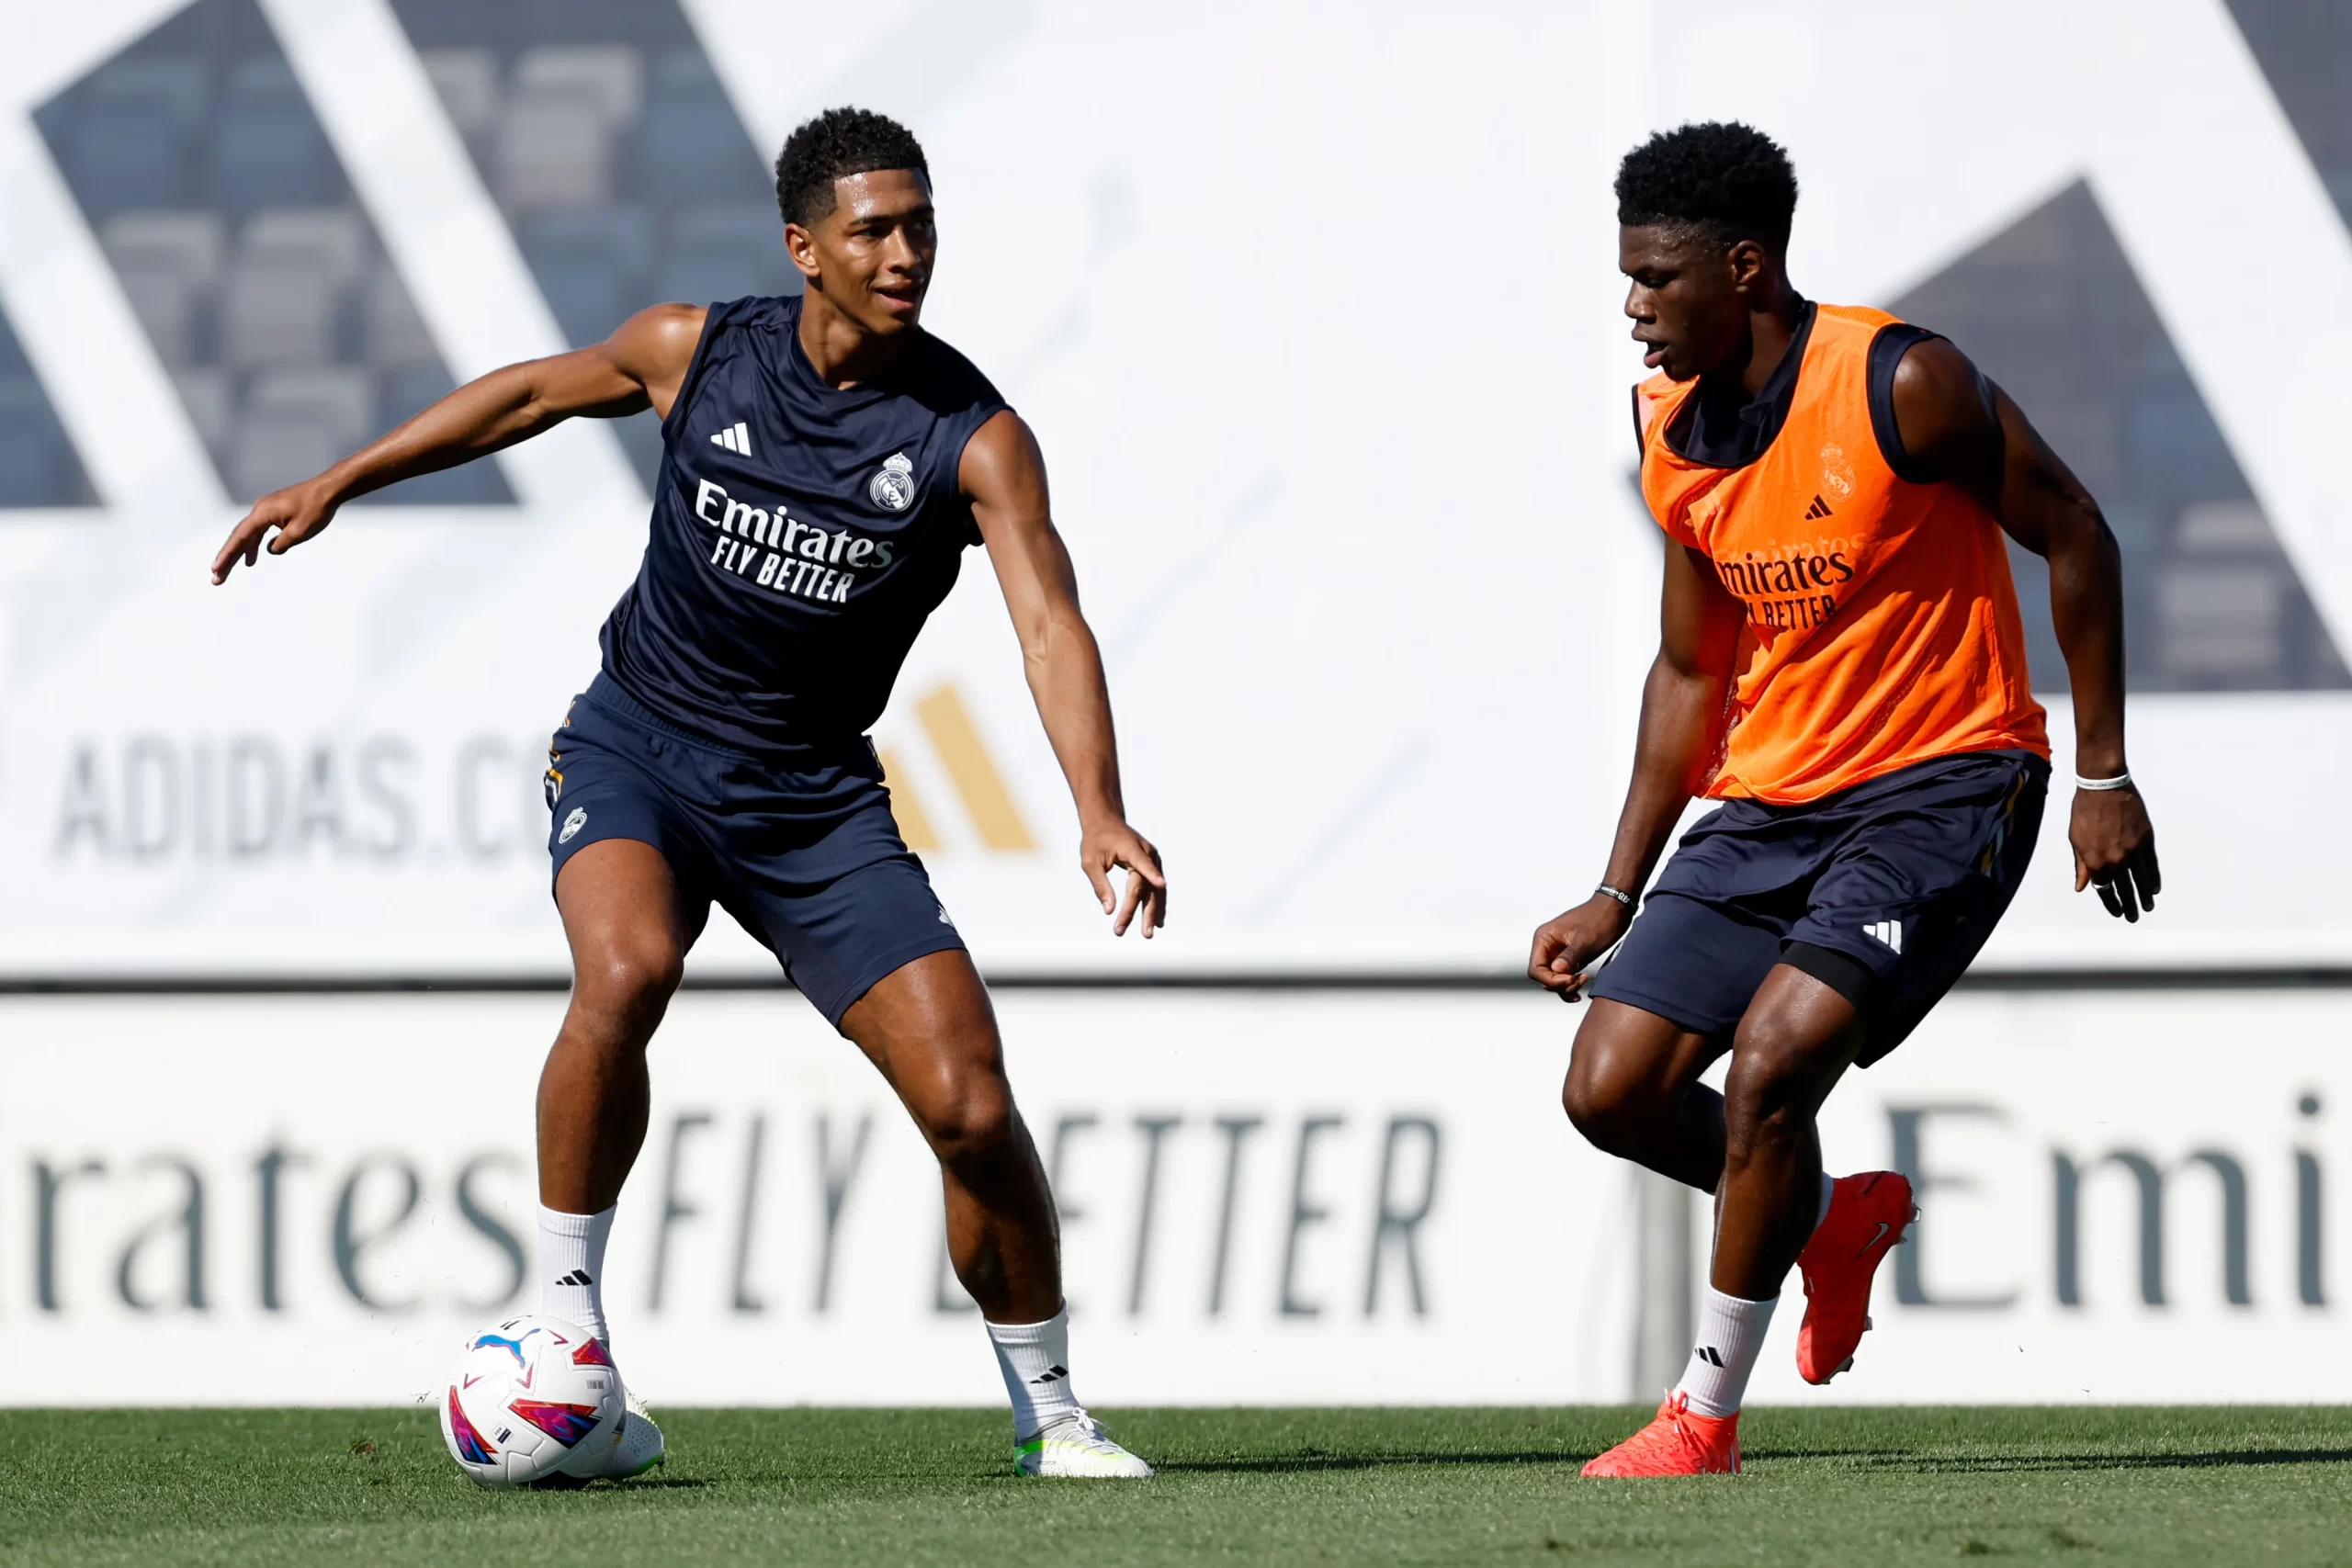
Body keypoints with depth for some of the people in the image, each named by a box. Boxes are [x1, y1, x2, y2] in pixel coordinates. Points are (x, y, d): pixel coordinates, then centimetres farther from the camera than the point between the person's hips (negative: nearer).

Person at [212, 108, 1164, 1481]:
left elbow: (1051, 624, -26)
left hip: (814, 795, 0)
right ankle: (566, 1320, -17)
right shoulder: (697, 351, -6)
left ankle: (1051, 1416, 10)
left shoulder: (976, 438, -13)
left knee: (971, 1103, -11)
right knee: (627, 969, -33)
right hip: (634, 748, 0)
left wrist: (1100, 815, -42)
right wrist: (342, 481, 14)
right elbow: (539, 392, 14)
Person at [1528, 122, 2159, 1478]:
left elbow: (2074, 538, -7)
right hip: (1772, 801, 7)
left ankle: (1708, 1414, -11)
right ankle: (1834, 1215, 26)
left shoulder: (1900, 384, -17)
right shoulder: (1673, 431, 3)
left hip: (1940, 788, -7)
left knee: (1772, 1054, -24)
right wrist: (1620, 894, 11)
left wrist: (2104, 778, -7)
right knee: (1614, 1090, -4)